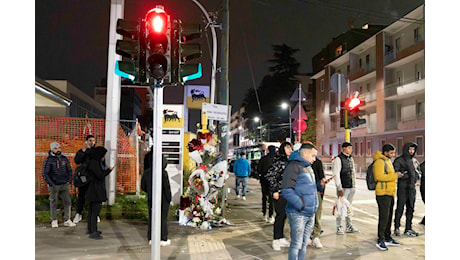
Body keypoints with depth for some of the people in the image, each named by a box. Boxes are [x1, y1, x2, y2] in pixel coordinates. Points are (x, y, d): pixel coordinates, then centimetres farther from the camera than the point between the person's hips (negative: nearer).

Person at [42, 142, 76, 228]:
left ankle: (67, 220, 9)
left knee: (67, 201, 2)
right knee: (53, 203, 5)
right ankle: (54, 221, 15)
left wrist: (69, 180, 6)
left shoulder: (64, 159, 9)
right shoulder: (49, 160, -4)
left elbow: (69, 170, 17)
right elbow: (44, 173, -6)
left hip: (64, 185, 4)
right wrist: (51, 183, -11)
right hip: (54, 186, -4)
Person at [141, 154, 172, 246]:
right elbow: (167, 186, -15)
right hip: (163, 199, -5)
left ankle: (151, 238, 19)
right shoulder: (163, 173, -17)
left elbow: (143, 186, 9)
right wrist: (169, 198, -4)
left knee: (151, 218, 13)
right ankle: (163, 239, 11)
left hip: (151, 199, 5)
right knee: (163, 218, 5)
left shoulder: (146, 172, 2)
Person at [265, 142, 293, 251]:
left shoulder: (289, 161, 12)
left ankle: (281, 238, 24)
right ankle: (276, 240, 9)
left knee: (284, 215, 12)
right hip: (280, 193, -7)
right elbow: (270, 175, -17)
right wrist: (275, 190, -16)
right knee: (280, 215, -3)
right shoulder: (279, 161, -13)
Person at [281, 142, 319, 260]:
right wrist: (301, 205, -19)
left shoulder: (309, 168, 17)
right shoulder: (294, 166, -12)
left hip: (310, 214, 9)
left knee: (304, 244, 16)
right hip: (298, 214, -9)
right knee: (296, 245, -3)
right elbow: (286, 190, -20)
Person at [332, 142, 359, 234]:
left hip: (352, 187, 7)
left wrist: (354, 183, 15)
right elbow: (336, 174, -13)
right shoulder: (338, 159, -9)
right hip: (343, 188, -7)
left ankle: (349, 226, 21)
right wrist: (339, 188, -16)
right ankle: (339, 227, 5)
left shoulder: (351, 158, 14)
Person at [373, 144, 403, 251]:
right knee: (384, 217, -9)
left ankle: (387, 238, 24)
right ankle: (380, 240, -2)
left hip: (390, 193, 10)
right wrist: (395, 175, -22)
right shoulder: (379, 161, -13)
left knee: (389, 217, 15)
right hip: (383, 194, -10)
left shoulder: (388, 161, 19)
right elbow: (379, 176, -24)